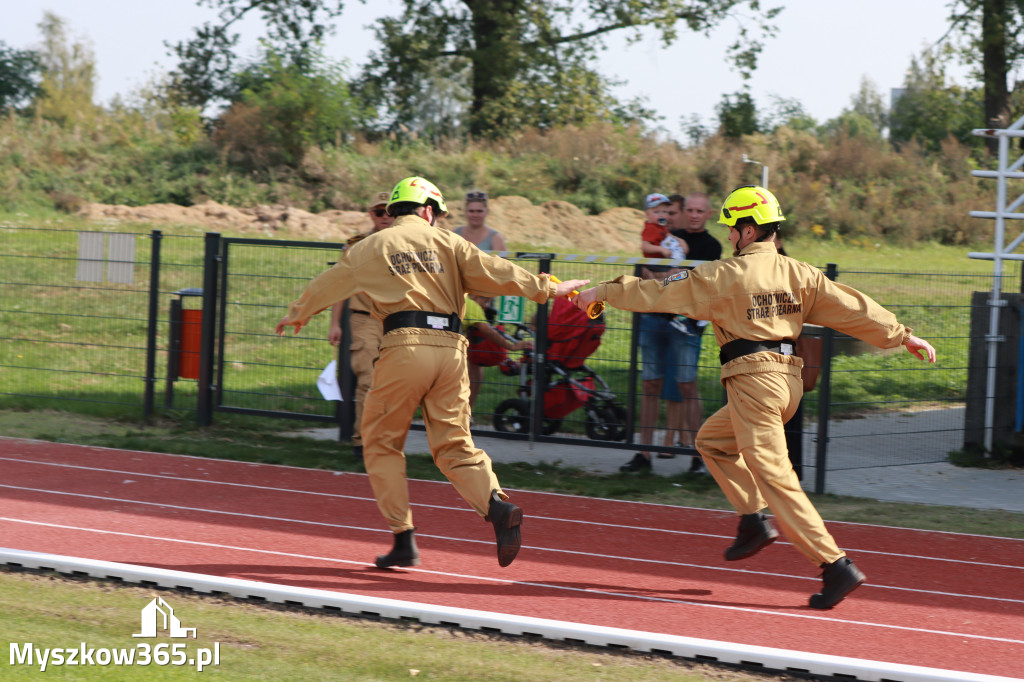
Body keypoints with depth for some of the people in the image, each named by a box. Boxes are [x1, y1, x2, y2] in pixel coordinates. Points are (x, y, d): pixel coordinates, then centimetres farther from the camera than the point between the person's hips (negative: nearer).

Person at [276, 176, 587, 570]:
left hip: (405, 345, -2)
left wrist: (298, 314, 41)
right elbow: (494, 272, 6)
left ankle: (404, 540, 3)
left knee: (382, 442, 11)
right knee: (454, 444, 6)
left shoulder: (373, 246, 13)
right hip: (451, 347, 2)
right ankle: (497, 505, -21)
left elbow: (330, 282, 24)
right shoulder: (446, 242, 15)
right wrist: (547, 288, 13)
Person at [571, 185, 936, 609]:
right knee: (712, 440, 25)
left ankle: (836, 566, -14)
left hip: (754, 380, -8)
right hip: (790, 378, 8)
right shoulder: (798, 274, 9)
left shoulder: (725, 275, -7)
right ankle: (755, 522, 15)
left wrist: (603, 292, 11)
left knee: (774, 476, -8)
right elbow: (853, 307, 8)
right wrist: (903, 336, 14)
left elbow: (660, 293, -1)